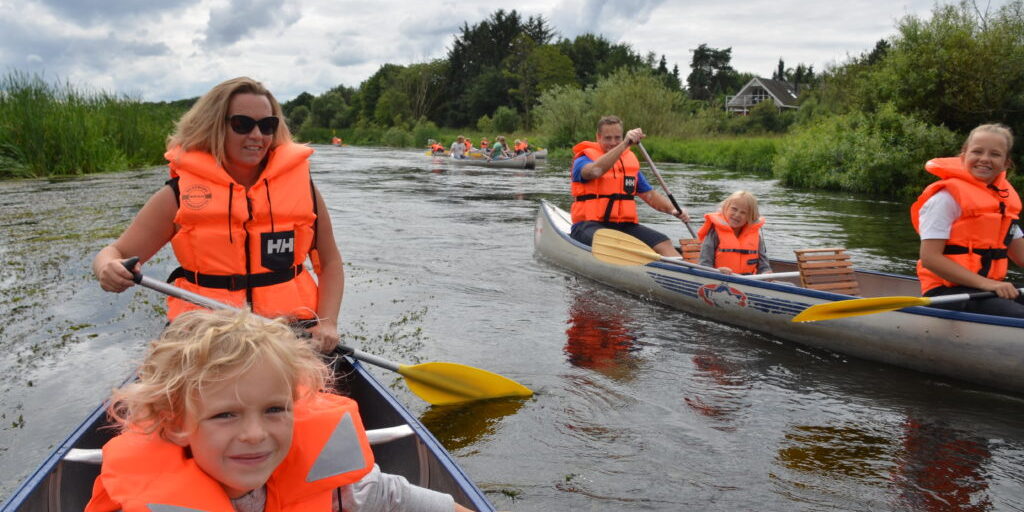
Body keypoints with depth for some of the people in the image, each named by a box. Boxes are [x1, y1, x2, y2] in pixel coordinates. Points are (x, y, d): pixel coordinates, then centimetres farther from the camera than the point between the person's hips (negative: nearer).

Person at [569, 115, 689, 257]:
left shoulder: (630, 161, 19)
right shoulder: (584, 159, 1)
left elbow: (650, 195, 18)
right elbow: (595, 170, -25)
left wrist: (673, 210, -1)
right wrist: (625, 144, -32)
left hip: (625, 226, 5)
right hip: (590, 226, -5)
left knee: (664, 243, -18)